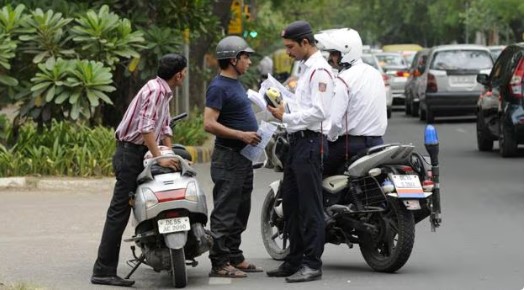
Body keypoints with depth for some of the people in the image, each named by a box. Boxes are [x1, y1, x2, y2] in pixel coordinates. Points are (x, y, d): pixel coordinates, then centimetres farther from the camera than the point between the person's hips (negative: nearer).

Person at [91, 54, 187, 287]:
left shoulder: (164, 92, 16)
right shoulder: (155, 91, -16)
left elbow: (164, 127, 20)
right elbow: (146, 127, -25)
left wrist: (172, 155, 10)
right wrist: (160, 158, -27)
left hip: (139, 154, 10)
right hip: (131, 154, -10)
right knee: (119, 212, -11)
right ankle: (103, 271, -13)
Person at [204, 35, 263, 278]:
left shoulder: (235, 84, 16)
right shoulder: (219, 87, -14)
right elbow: (209, 124, -22)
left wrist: (254, 132, 15)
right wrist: (241, 135, -24)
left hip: (243, 157, 10)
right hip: (228, 158, -10)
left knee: (240, 212, 14)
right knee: (225, 213, -8)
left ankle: (235, 258, 21)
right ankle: (219, 263, -5)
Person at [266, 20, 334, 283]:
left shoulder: (319, 70, -14)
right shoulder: (305, 67, 19)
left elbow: (319, 111, -21)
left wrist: (286, 117, -16)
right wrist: (285, 109, 11)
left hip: (311, 142, -11)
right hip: (298, 141, 11)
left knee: (310, 207, -8)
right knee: (290, 202, 14)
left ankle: (313, 264, -5)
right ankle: (294, 260, 21)